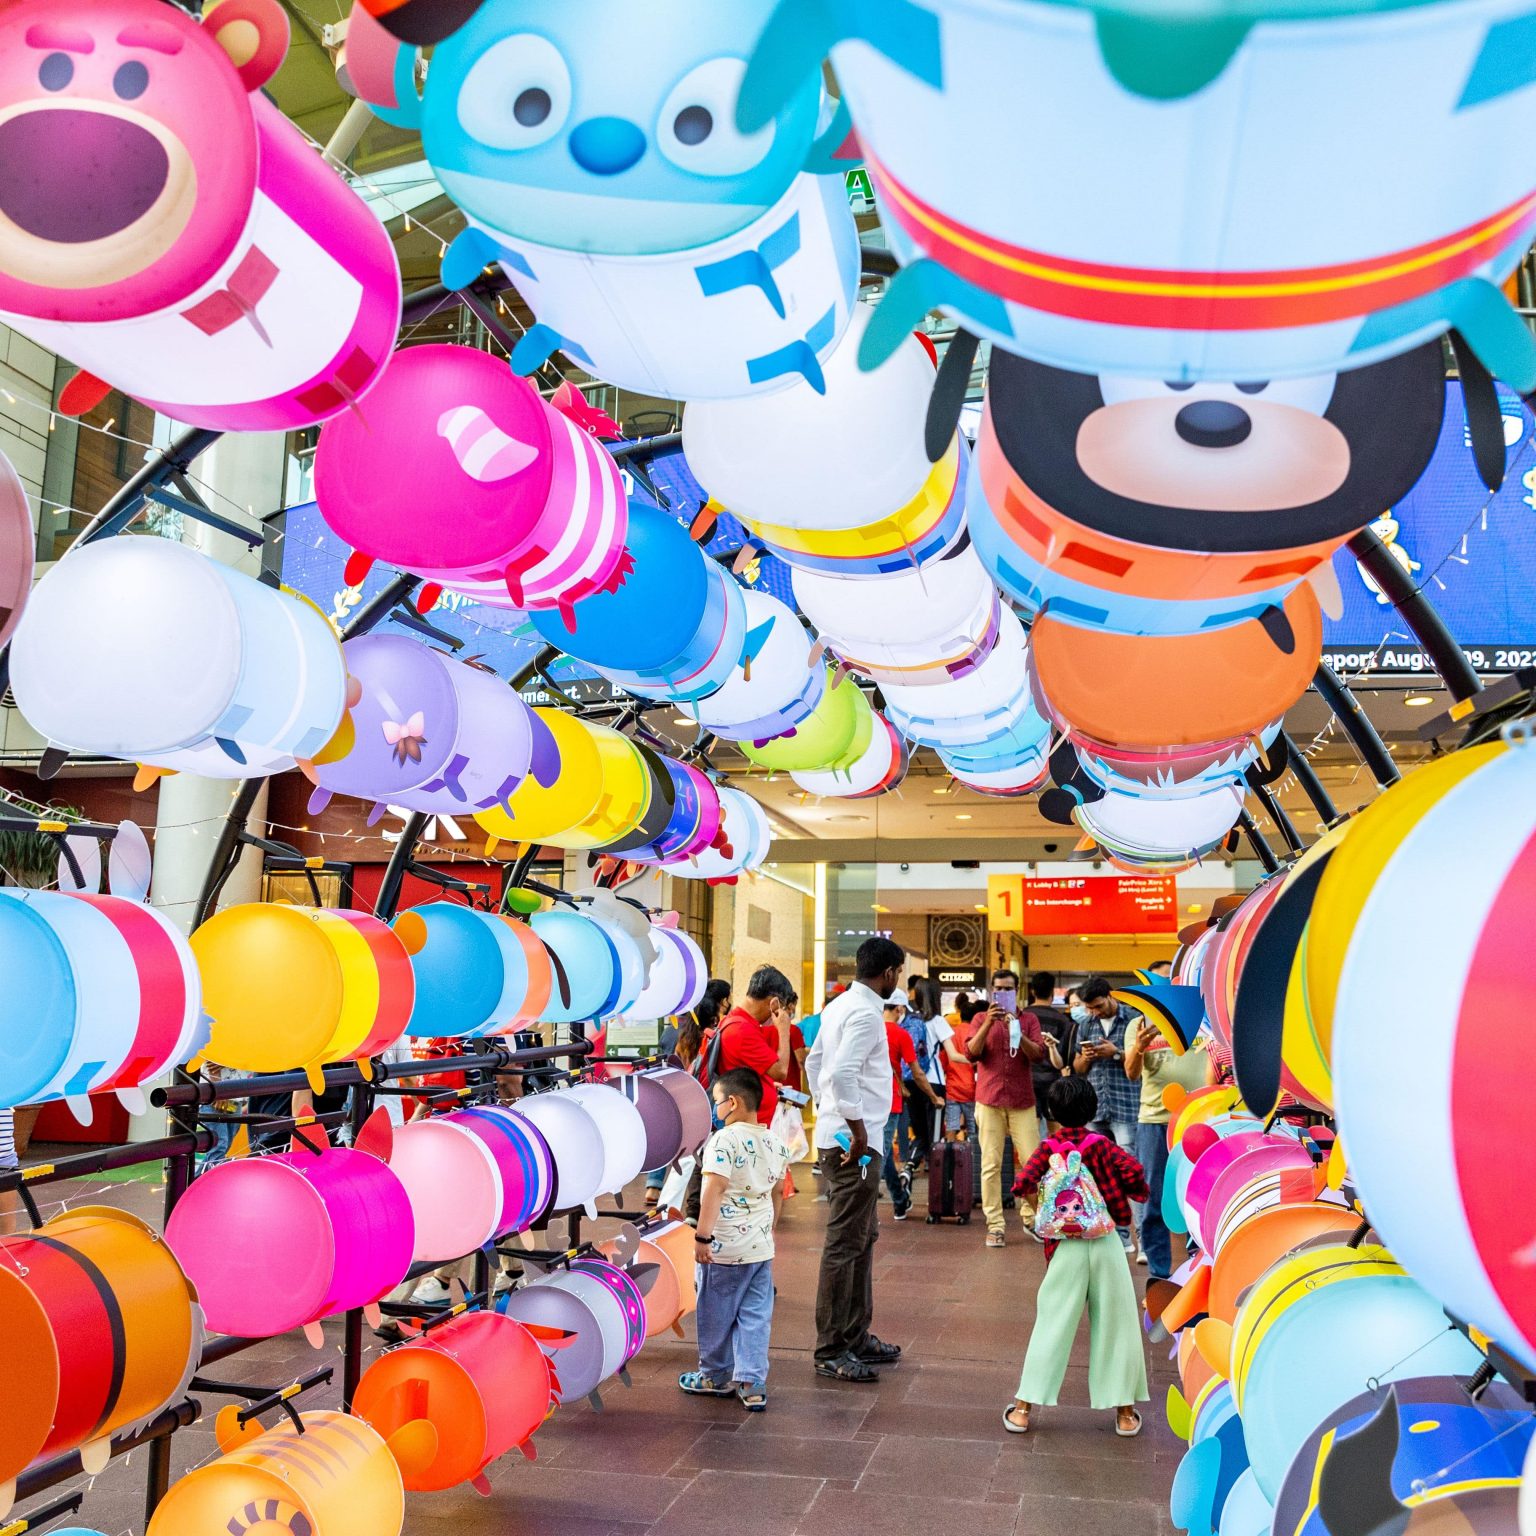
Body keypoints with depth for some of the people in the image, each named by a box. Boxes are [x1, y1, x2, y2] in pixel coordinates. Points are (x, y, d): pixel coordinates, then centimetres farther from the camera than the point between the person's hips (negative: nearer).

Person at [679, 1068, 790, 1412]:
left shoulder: (724, 1141, -17)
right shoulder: (775, 1144, 6)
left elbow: (713, 1191, -23)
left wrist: (702, 1236, -18)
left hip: (724, 1248, -6)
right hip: (761, 1247, 6)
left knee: (716, 1314, 12)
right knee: (756, 1316, 10)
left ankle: (717, 1376, 26)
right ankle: (752, 1384, 7)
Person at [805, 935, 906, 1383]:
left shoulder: (839, 1006, 13)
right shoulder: (866, 1012, -17)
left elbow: (814, 1064, 20)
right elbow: (843, 1072, -28)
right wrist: (857, 1127, -20)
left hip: (836, 1135, 10)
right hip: (853, 1141, -10)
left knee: (863, 1237, 18)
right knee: (845, 1245, -3)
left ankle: (856, 1336, 28)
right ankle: (831, 1351, 4)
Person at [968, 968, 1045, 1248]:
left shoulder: (1029, 1019, 8)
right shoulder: (982, 1019, 8)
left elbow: (1038, 1055, -4)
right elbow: (971, 1053, -6)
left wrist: (1016, 1031, -18)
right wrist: (988, 1024, -19)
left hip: (1022, 1101, 1)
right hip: (990, 1100, -1)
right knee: (991, 1165, -2)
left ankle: (1030, 1215, 17)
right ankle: (994, 1225, 2)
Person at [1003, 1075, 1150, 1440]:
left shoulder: (1048, 1148, 0)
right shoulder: (1101, 1144, -1)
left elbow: (1023, 1184, -13)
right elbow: (1132, 1170, -14)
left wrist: (1038, 1185, 8)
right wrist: (1138, 1192, 6)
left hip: (1066, 1247, 1)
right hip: (1105, 1242, 0)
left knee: (1052, 1325, 6)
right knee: (1116, 1324, 9)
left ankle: (1023, 1408, 8)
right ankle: (1125, 1412, 16)